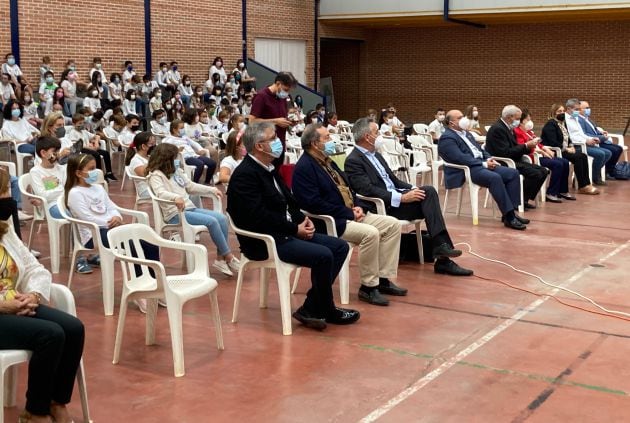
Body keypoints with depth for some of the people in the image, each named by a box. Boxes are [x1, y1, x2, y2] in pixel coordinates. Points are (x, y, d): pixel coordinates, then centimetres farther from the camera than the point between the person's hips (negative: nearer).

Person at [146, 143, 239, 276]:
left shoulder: (177, 171, 20)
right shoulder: (156, 175, -5)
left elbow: (191, 186, 29)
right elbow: (160, 193, -24)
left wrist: (212, 189, 23)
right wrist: (175, 197, -43)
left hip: (190, 208, 8)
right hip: (175, 213, -8)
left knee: (222, 218, -11)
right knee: (211, 221, -24)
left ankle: (221, 259, -8)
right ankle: (228, 257, -11)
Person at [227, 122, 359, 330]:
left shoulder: (269, 169, 16)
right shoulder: (245, 175, -15)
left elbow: (288, 203, 21)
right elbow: (259, 217, -22)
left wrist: (303, 219, 1)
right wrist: (295, 229, -17)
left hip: (285, 233, 10)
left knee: (340, 247, 2)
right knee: (323, 256, -25)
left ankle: (312, 308, 1)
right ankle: (325, 311, -2)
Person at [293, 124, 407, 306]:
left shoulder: (327, 162, 18)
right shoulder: (304, 168, -13)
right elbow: (314, 204, -22)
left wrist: (359, 207, 2)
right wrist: (349, 213, -17)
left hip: (351, 214, 10)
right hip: (331, 222, -10)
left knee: (393, 224, -2)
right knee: (370, 233, -31)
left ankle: (383, 278, 1)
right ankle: (368, 286, -16)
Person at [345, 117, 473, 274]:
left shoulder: (375, 155, 19)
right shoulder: (353, 161, -10)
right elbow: (369, 191, -20)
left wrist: (412, 189, 3)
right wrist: (402, 198, -23)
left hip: (394, 196, 8)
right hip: (383, 207, -8)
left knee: (429, 190, -17)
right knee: (426, 198, -22)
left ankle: (441, 245, -21)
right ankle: (442, 259, -23)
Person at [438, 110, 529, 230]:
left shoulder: (466, 133, 24)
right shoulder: (447, 138, -6)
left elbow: (480, 149, 24)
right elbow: (459, 158, -18)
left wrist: (489, 159, 1)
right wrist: (484, 164, -18)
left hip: (482, 164, 9)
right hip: (466, 170, -9)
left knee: (513, 173, -9)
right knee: (495, 178, -34)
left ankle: (511, 211, -10)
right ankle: (508, 217, -31)